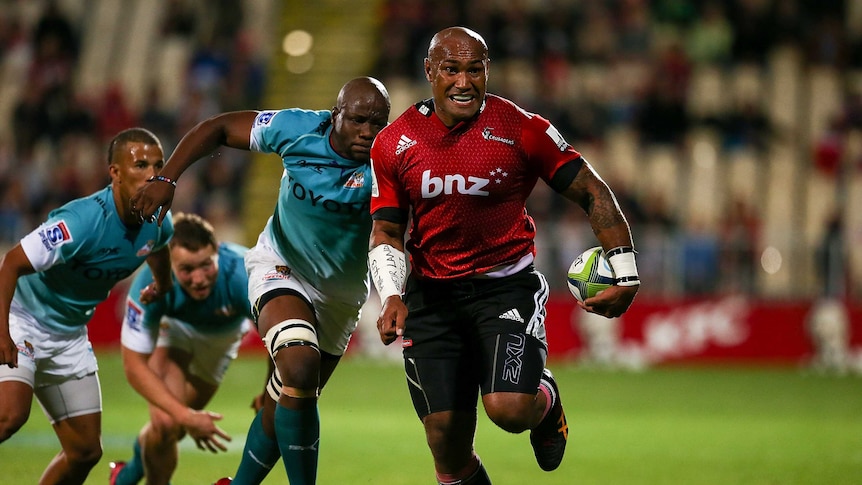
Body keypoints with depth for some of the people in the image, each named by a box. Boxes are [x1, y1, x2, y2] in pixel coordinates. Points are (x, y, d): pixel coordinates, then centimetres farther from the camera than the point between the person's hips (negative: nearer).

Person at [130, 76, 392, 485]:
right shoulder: (297, 129, -20)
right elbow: (218, 128, -7)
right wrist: (166, 180, -15)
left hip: (339, 295, 2)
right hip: (280, 268, -2)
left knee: (283, 409, 14)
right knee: (300, 369, -29)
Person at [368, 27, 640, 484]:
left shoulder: (521, 129, -8)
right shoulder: (393, 143, 0)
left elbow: (592, 193, -1)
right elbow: (386, 231, 6)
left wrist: (625, 275, -5)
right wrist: (392, 297, -12)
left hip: (507, 287, -2)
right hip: (431, 295, 3)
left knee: (509, 408, -22)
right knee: (447, 441, -2)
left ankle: (545, 397, 16)